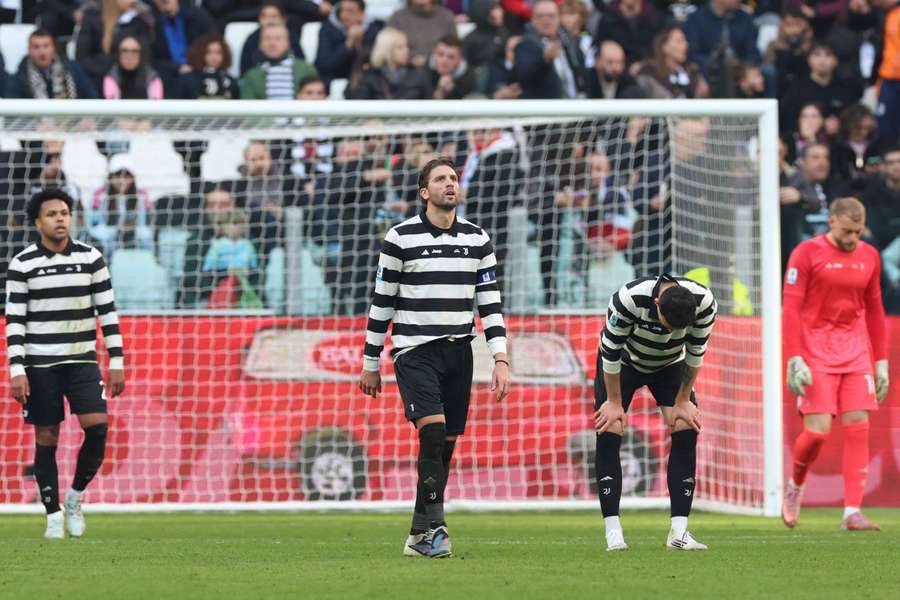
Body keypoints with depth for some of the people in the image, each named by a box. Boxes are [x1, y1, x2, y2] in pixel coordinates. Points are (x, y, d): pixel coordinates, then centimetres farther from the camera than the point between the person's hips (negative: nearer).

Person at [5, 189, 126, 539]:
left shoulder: (91, 258, 3)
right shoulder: (22, 265, -2)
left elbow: (107, 311, 6)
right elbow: (14, 320, -2)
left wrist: (117, 363, 3)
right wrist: (17, 371, -9)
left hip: (82, 360, 1)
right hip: (40, 364, -1)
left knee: (97, 428, -14)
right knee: (46, 439, 1)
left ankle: (75, 497, 7)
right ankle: (53, 517, 9)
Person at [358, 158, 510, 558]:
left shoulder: (478, 240, 9)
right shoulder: (400, 239, -2)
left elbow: (490, 303, 10)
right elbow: (381, 303, 3)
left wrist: (501, 360, 0)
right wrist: (370, 365, 5)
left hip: (458, 352, 4)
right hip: (413, 351, -4)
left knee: (445, 446, 4)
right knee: (433, 432, -22)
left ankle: (421, 536, 12)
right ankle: (432, 526, -21)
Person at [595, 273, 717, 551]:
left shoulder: (704, 303, -30)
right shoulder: (628, 299, -39)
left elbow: (695, 354, -13)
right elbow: (611, 353, -24)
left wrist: (682, 401, -7)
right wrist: (614, 402, -15)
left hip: (669, 364, 2)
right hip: (624, 363, -2)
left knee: (686, 430, -13)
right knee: (608, 433, -15)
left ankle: (679, 532, -11)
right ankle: (613, 532, -11)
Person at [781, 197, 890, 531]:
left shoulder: (869, 257, 10)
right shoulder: (807, 253, -5)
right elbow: (791, 309, -8)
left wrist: (881, 362, 13)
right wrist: (794, 360, -15)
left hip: (855, 353, 4)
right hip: (816, 353, -4)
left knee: (858, 428, -6)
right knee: (817, 431, -12)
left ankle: (852, 513, -5)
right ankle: (795, 485, 18)